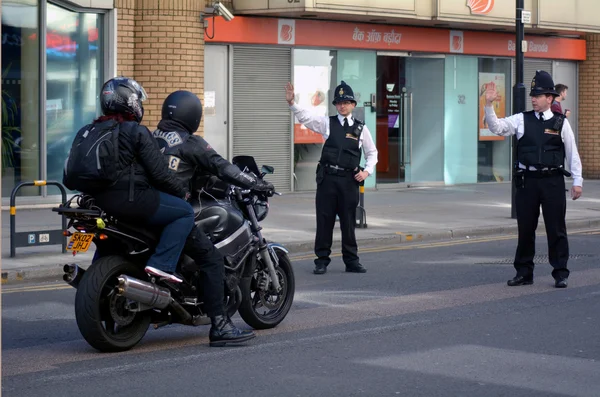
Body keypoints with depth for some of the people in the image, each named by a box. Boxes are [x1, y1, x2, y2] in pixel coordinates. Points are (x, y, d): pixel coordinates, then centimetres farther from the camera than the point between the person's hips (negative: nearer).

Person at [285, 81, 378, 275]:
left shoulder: (361, 128, 9)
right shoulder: (327, 123, 6)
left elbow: (372, 153, 16)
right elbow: (305, 117, -5)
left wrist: (367, 171, 1)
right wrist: (291, 103, -20)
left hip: (349, 179, 1)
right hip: (328, 177, 0)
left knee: (349, 221, 6)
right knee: (324, 220, 1)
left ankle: (351, 261, 15)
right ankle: (322, 260, 8)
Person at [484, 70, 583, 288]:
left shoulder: (561, 122, 3)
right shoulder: (522, 120, 6)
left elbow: (572, 153, 6)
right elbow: (496, 127, -3)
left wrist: (577, 181, 3)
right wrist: (489, 105, -16)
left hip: (553, 180, -2)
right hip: (527, 180, 2)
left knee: (556, 228, 1)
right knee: (525, 228, 7)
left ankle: (560, 273, 9)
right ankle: (524, 272, 17)